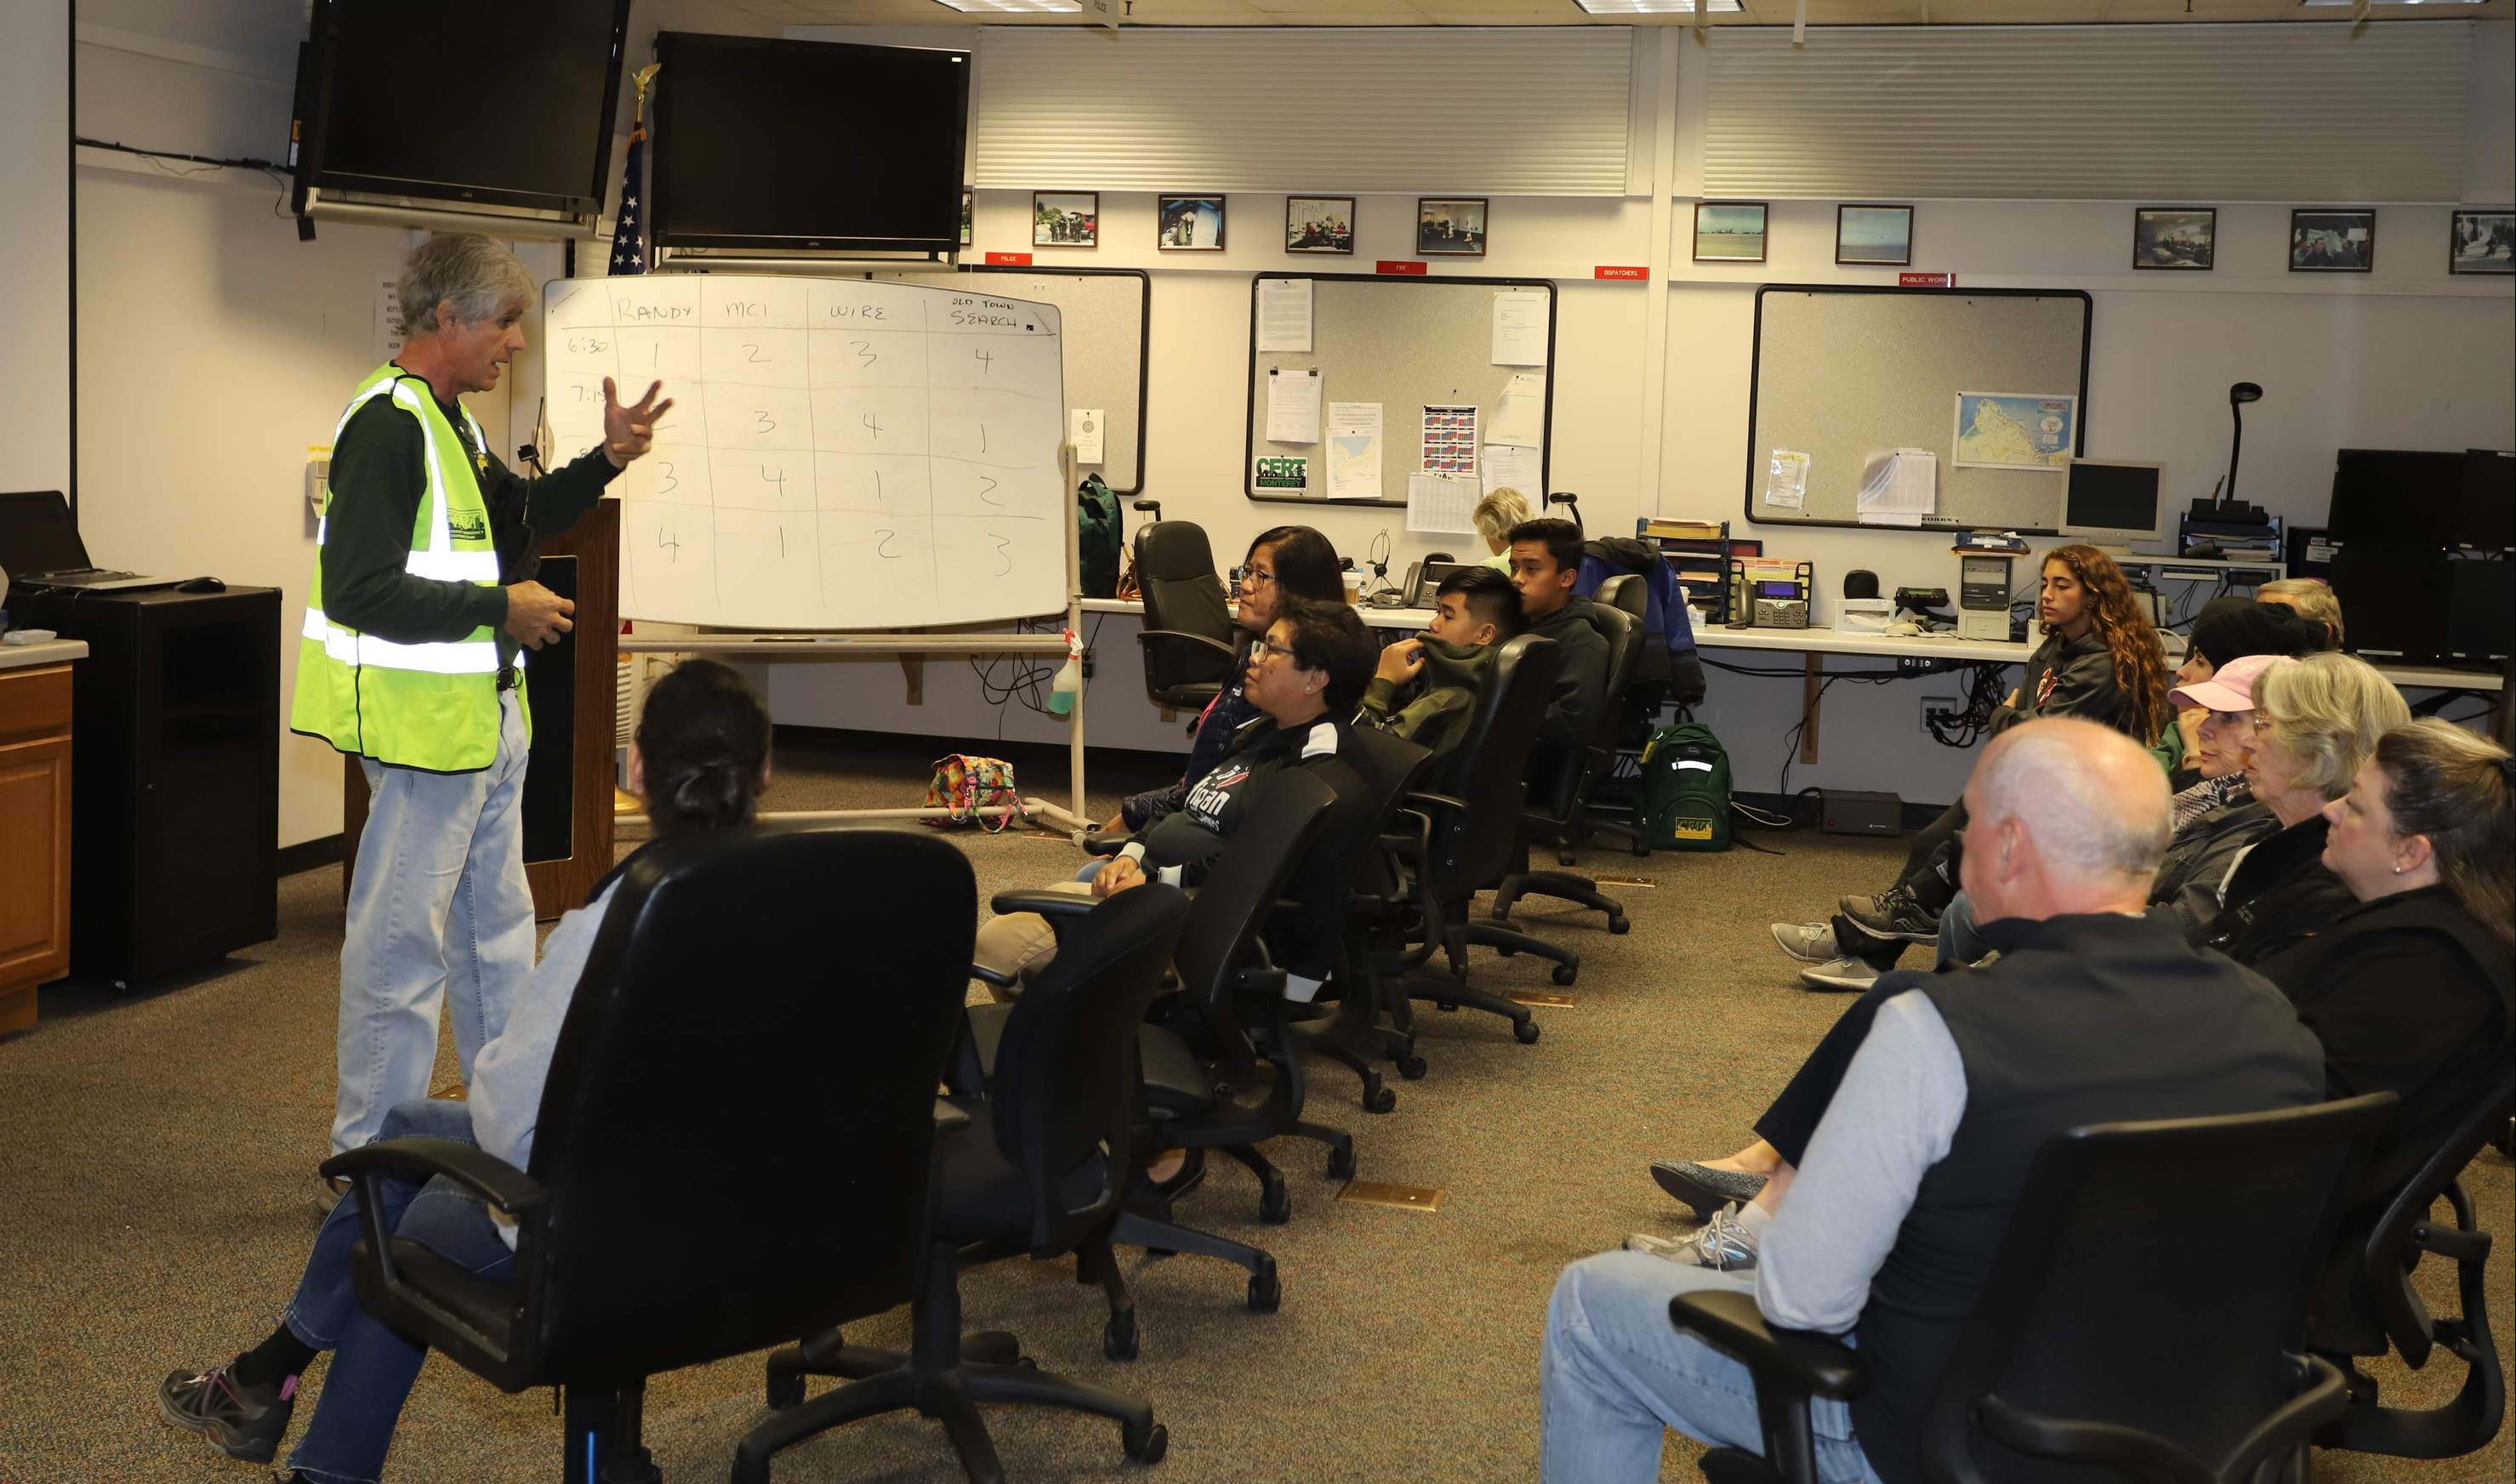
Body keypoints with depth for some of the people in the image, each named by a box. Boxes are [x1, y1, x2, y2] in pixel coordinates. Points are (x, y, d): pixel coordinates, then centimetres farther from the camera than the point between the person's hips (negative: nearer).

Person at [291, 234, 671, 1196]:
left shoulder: (450, 421, 13)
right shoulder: (387, 427, -18)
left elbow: (510, 526, 23)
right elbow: (360, 591, -25)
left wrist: (604, 462, 10)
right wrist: (500, 609, -20)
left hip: (487, 717, 11)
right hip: (424, 726, -11)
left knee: (496, 928, 18)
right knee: (403, 938, -3)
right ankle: (367, 1160, 8)